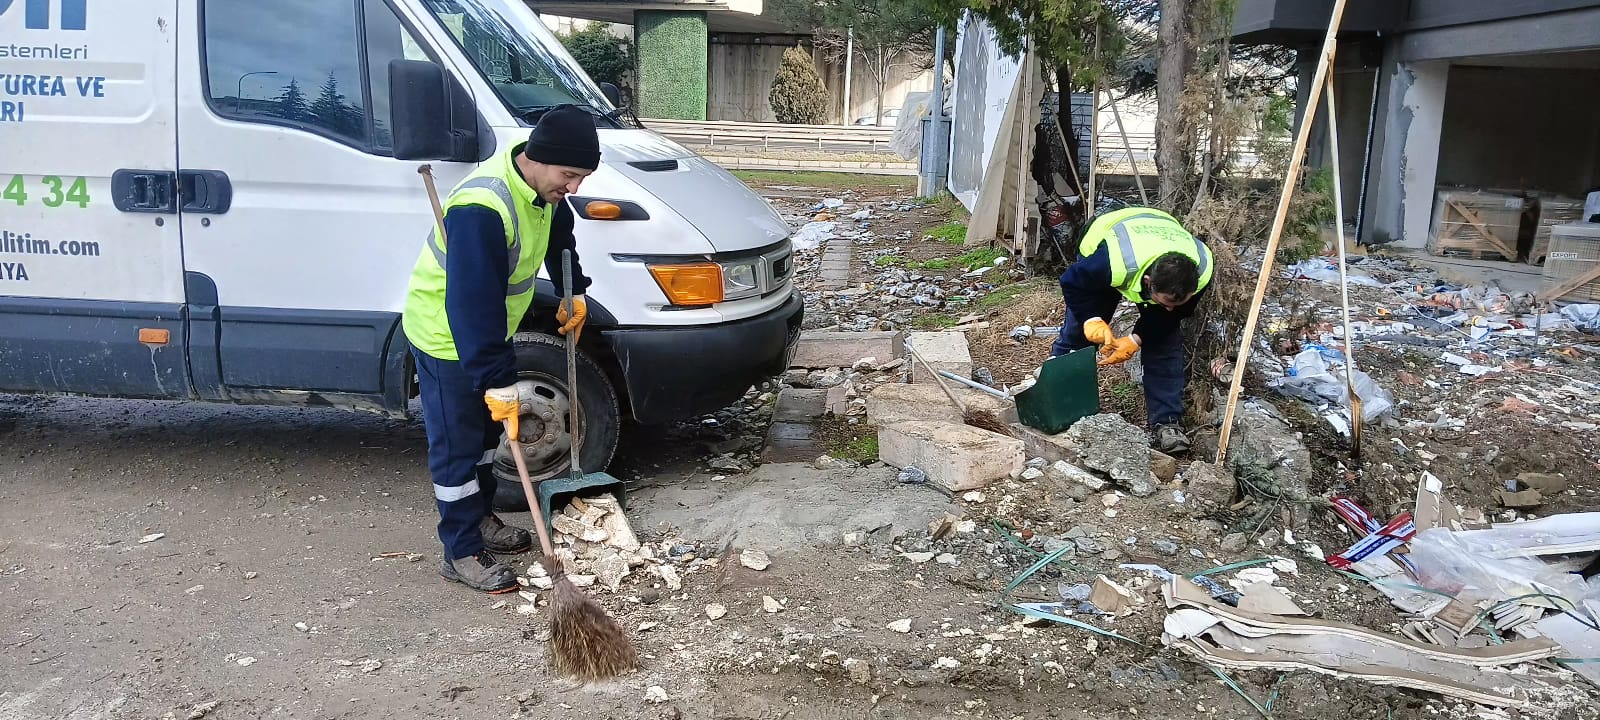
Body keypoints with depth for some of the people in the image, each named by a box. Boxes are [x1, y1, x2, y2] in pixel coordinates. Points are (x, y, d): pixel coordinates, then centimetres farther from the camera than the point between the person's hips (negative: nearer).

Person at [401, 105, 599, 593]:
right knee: (456, 446, 0)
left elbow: (559, 234, 17)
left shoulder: (542, 188, -8)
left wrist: (574, 292, 15)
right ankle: (462, 553, 10)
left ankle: (481, 518, 37)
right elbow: (473, 304, -37)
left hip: (488, 331, 9)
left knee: (487, 428, 20)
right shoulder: (481, 209, -37)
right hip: (446, 335, -9)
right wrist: (497, 380, -36)